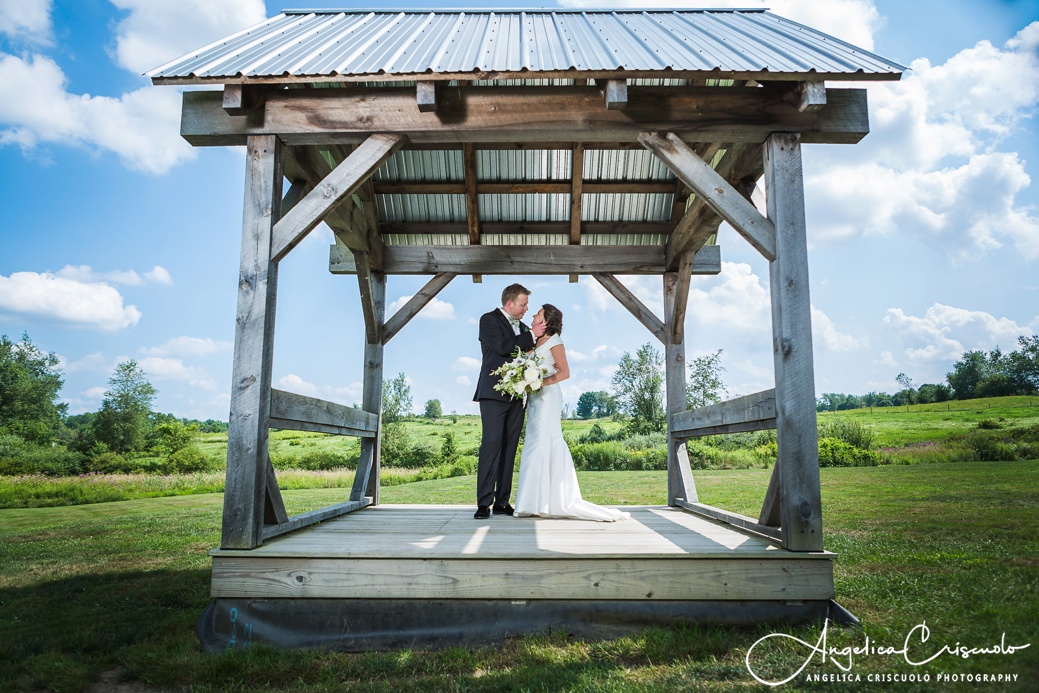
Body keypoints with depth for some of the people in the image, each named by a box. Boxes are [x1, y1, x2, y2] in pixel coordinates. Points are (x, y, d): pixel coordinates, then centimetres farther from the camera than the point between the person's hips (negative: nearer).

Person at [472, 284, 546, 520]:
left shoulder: (522, 327, 21)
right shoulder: (489, 319, 1)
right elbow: (503, 346, -15)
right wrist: (531, 335, -7)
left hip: (516, 395, 7)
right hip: (494, 393, -6)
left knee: (509, 447, 4)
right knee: (491, 443, -12)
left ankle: (502, 502, 7)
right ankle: (484, 503, -11)